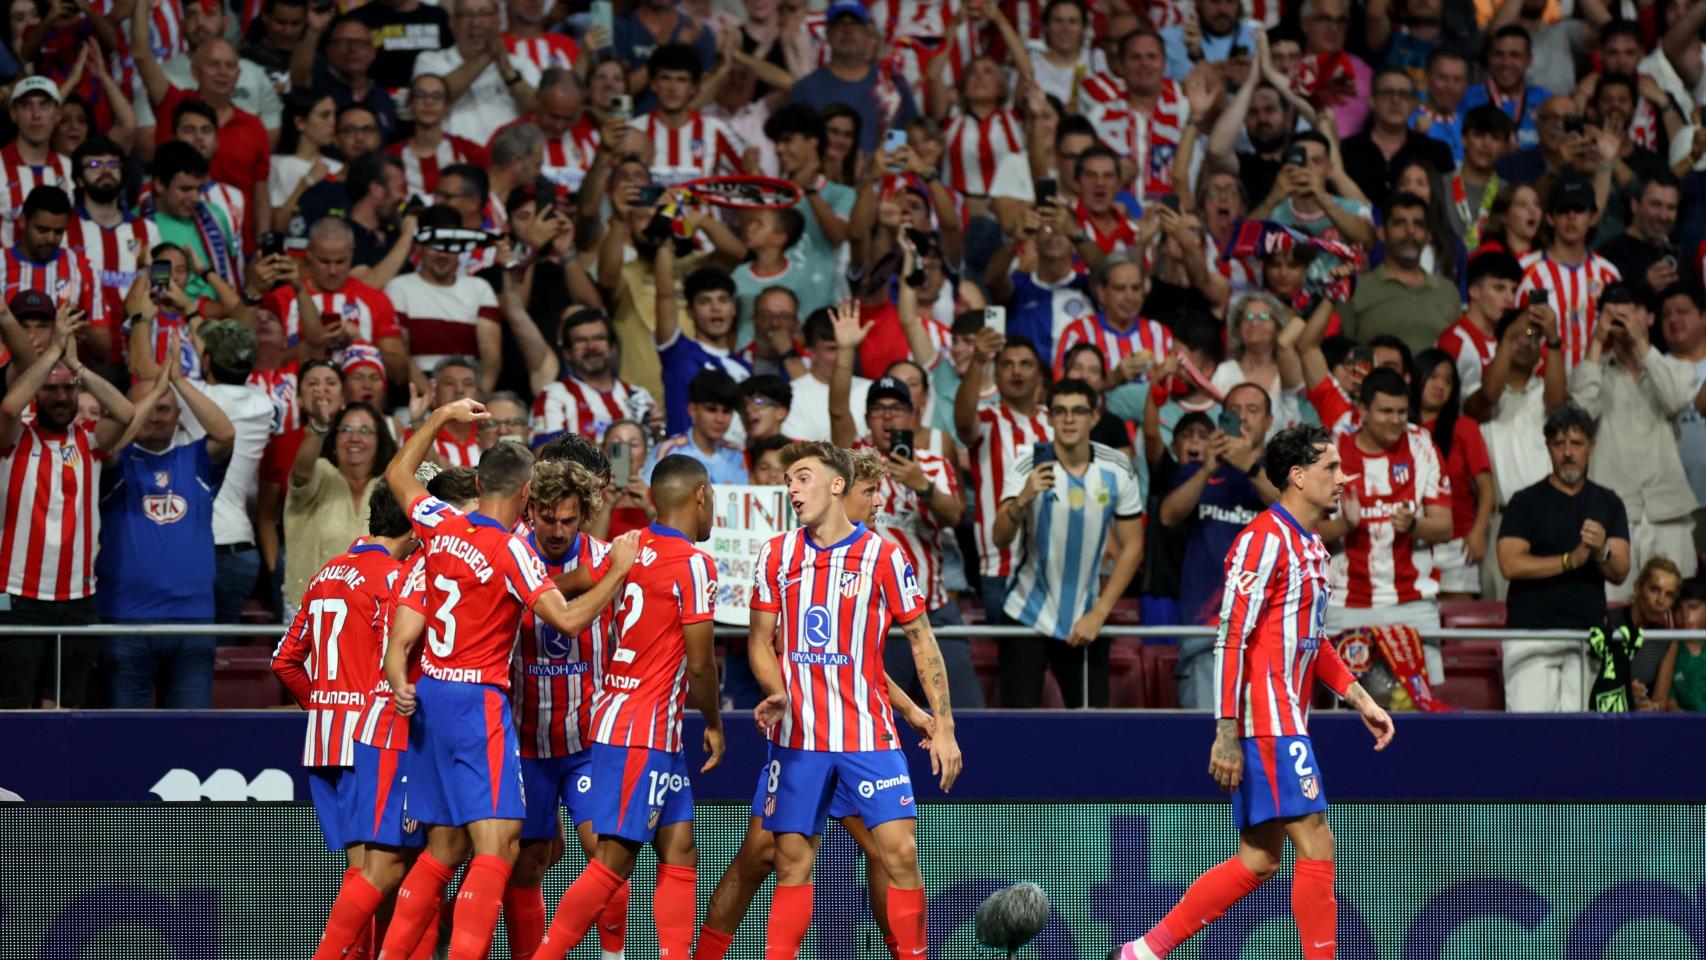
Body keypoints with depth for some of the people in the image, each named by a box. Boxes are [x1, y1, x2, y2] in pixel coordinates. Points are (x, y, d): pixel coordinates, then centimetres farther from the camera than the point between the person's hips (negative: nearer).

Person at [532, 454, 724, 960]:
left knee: (680, 854, 8)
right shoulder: (693, 564, -13)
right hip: (643, 731, -8)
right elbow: (699, 663, -11)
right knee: (613, 862, -8)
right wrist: (714, 724, 3)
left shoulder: (629, 547, 8)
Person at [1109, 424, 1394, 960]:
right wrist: (1227, 733, -21)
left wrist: (1360, 699, 21)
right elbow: (1232, 638, -17)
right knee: (1316, 843, -11)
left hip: (1287, 722, 10)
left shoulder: (1311, 547, 17)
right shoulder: (1265, 540, -13)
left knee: (1259, 860, 9)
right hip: (1266, 721, -10)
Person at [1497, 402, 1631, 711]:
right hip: (1531, 631, -3)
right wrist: (1571, 560, -12)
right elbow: (1510, 564, -7)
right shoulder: (1526, 502, 5)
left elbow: (1619, 573, 8)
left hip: (1588, 635, 3)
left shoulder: (1608, 504, 14)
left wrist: (1601, 553, -15)